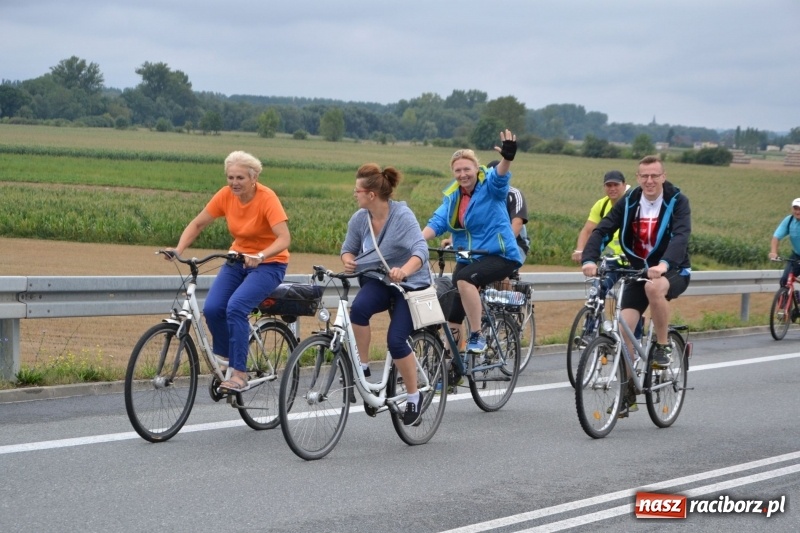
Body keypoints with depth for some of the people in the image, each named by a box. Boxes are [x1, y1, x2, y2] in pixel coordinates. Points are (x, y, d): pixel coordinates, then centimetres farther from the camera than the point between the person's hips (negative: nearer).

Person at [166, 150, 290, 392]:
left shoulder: (267, 198, -20)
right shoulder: (226, 195, -7)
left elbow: (284, 239, -28)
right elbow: (197, 224, 0)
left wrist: (259, 256, -44)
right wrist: (179, 250, -16)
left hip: (268, 263, -5)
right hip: (238, 259, 5)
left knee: (235, 307, -28)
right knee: (212, 308, -19)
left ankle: (239, 374, -21)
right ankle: (224, 355, 8)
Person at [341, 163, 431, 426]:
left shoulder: (402, 216, -22)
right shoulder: (359, 218, -6)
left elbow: (421, 249, -33)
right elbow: (348, 247, 9)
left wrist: (404, 270, -53)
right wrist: (348, 260, -16)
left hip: (411, 284, -4)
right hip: (377, 281, 4)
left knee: (396, 340, -16)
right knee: (358, 307, -30)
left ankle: (414, 396, 6)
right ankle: (362, 368, -14)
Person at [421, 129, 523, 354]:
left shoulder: (490, 186, -8)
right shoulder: (452, 196, 6)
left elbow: (500, 176, -31)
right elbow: (437, 222, -5)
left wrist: (507, 157, -54)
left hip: (500, 255, -6)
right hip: (467, 258, 6)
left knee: (464, 278, -33)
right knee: (452, 316, 0)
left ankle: (477, 336, -24)